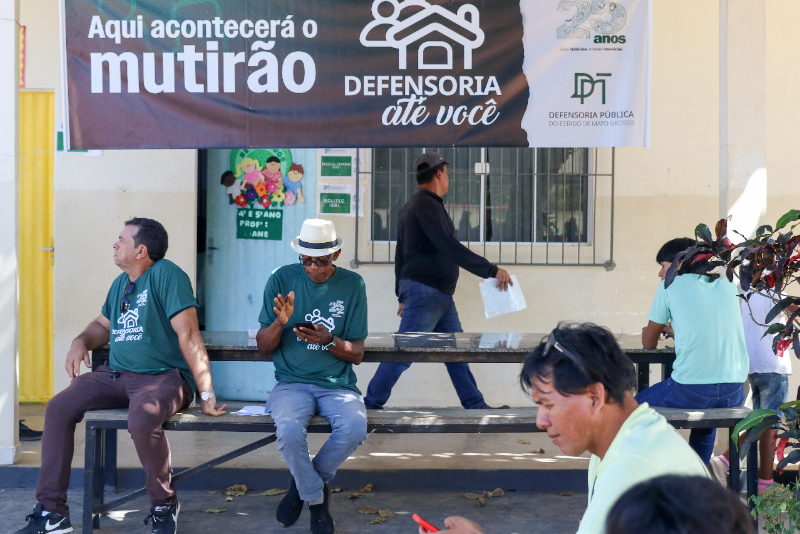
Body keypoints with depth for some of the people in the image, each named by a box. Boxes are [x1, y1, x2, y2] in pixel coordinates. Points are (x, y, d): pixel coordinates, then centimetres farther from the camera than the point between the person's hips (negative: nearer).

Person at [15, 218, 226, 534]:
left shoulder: (165, 274, -13)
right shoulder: (121, 283, 15)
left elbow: (188, 335, -19)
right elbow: (103, 324, 32)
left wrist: (207, 395, -23)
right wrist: (81, 342, 8)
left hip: (163, 376, -8)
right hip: (115, 375, 8)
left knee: (141, 420, -37)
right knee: (58, 409, -9)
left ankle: (164, 506, -11)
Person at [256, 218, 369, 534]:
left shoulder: (352, 285, 3)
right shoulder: (282, 280, 2)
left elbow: (357, 354, 3)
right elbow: (263, 347, 4)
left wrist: (329, 341, -18)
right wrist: (279, 323, -17)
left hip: (338, 385, 1)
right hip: (292, 382, -1)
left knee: (355, 428, -31)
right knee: (289, 430, -33)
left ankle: (302, 484, 1)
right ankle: (316, 498, -2)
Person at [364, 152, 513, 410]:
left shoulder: (411, 207, 16)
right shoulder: (427, 206, -17)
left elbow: (401, 253, 20)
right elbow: (450, 249, -27)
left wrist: (403, 296, 25)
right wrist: (491, 270, -27)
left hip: (439, 296, 10)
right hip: (425, 293, -10)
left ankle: (476, 407, 12)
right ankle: (371, 405, 3)